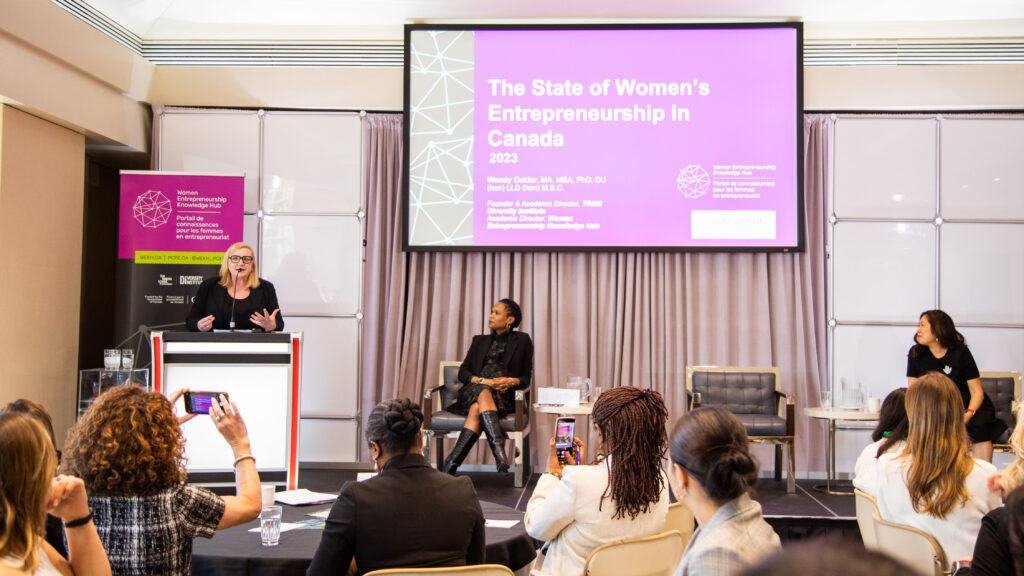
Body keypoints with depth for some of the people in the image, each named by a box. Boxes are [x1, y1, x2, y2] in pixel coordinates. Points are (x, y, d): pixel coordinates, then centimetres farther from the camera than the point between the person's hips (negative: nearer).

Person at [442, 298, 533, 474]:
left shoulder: (522, 341, 17)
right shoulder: (480, 341, 25)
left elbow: (526, 377, 12)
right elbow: (463, 372, 14)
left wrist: (511, 381, -12)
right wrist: (483, 381, -7)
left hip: (504, 395, -2)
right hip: (473, 391, 2)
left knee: (477, 409, -37)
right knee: (484, 394, -38)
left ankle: (451, 464, -45)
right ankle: (499, 451, -53)